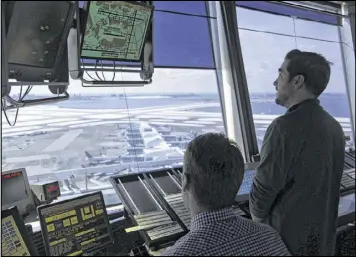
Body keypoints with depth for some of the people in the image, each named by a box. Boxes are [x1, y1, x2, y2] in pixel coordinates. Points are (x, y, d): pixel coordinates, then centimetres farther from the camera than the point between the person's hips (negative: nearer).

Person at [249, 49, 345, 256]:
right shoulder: (334, 126, 1)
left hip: (288, 239, -7)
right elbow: (325, 186, 8)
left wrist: (258, 217, 1)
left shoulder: (285, 127, -24)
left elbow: (264, 187, -19)